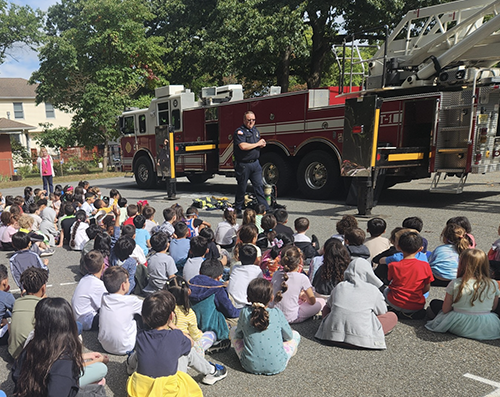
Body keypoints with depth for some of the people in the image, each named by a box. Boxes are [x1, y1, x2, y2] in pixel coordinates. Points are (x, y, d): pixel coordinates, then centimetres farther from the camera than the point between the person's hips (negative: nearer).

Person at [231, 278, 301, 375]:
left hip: (251, 366, 0)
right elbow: (289, 336, 6)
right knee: (295, 335, 21)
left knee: (233, 331, 21)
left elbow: (239, 335, 7)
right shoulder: (277, 313, -8)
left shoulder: (245, 312, -8)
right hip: (276, 366, 0)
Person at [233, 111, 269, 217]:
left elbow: (259, 144, 27)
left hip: (255, 163, 6)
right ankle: (237, 210, 19)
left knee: (259, 186, 4)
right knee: (242, 188, 5)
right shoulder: (239, 131, -10)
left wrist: (262, 144, 1)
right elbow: (243, 146, -25)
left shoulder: (255, 130, 14)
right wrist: (257, 144, -13)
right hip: (243, 165, -6)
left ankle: (265, 209, 5)